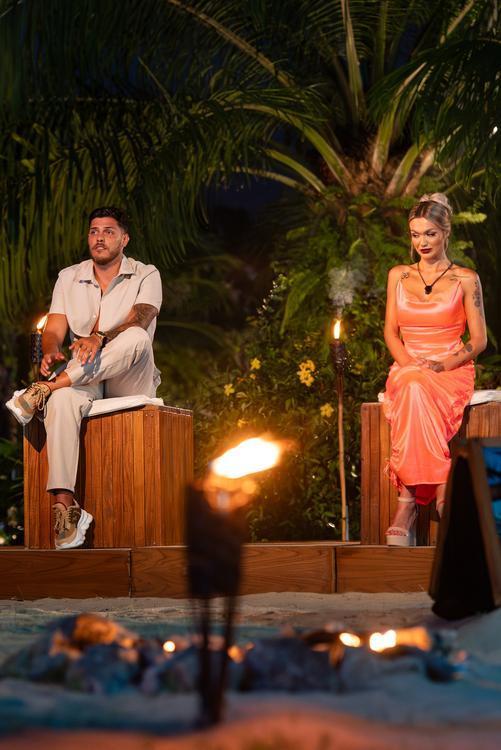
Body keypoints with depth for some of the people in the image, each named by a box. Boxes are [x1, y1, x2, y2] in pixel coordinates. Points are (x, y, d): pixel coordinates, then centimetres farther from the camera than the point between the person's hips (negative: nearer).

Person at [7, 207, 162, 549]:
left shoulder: (146, 276, 3)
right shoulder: (69, 278, 13)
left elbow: (139, 320, -17)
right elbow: (54, 330, 2)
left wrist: (99, 339, -37)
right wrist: (51, 353, -24)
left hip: (131, 382, -1)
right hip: (83, 379, 2)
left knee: (137, 337, -36)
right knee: (63, 401, -36)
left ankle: (45, 389, -35)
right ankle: (64, 502, -46)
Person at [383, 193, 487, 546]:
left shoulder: (465, 279, 6)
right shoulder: (399, 275, 16)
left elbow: (479, 340, 4)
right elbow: (391, 331, 14)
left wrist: (442, 365, -12)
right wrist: (407, 362, -7)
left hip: (452, 370, -2)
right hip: (407, 368, 2)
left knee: (418, 391, -38)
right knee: (414, 390, -37)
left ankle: (409, 498, -41)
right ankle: (440, 498, -40)